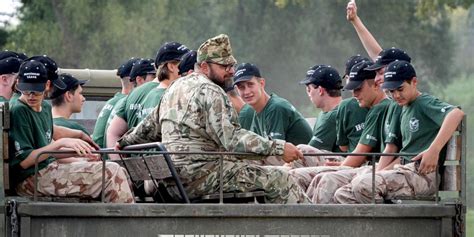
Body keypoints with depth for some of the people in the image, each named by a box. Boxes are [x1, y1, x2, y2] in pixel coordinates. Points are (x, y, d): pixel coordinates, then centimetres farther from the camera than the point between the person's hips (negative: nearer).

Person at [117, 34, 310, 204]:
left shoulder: (176, 87, 19)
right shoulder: (210, 92, -11)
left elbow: (150, 126, 29)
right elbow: (232, 139, -21)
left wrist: (125, 142, 46)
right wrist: (278, 148, -22)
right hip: (200, 175, -10)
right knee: (277, 179, -12)